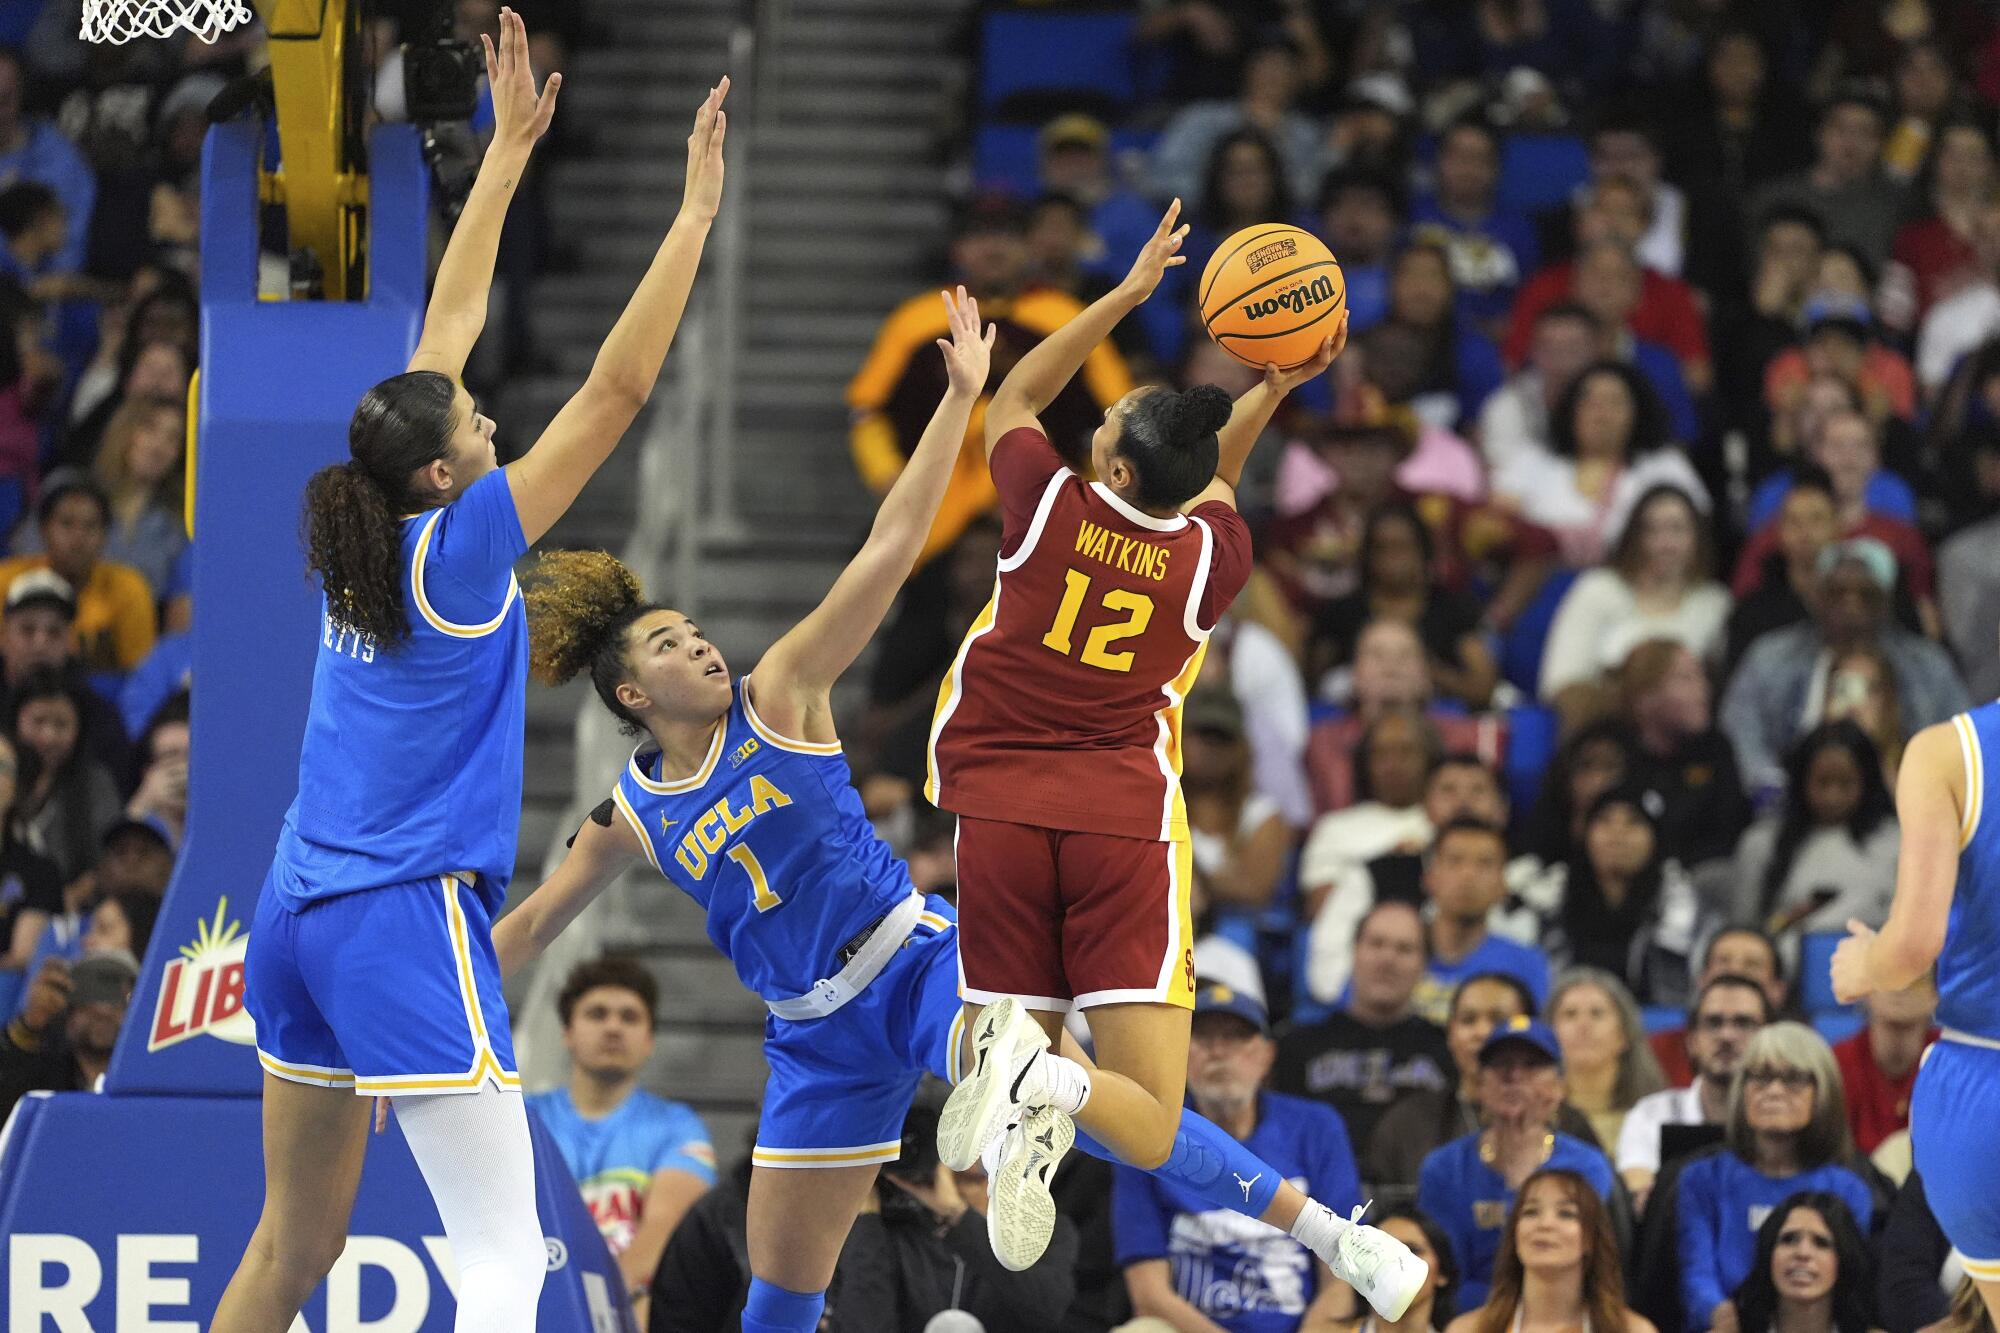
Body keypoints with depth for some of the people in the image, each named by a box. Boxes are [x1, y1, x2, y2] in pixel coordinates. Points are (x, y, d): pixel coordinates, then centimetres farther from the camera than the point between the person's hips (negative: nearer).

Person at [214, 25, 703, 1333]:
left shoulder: (367, 533, 6)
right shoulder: (459, 547, -11)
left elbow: (451, 323, 15)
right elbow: (615, 392, -12)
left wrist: (511, 148, 21)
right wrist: (696, 216, -8)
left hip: (300, 916, 8)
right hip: (406, 925, -8)